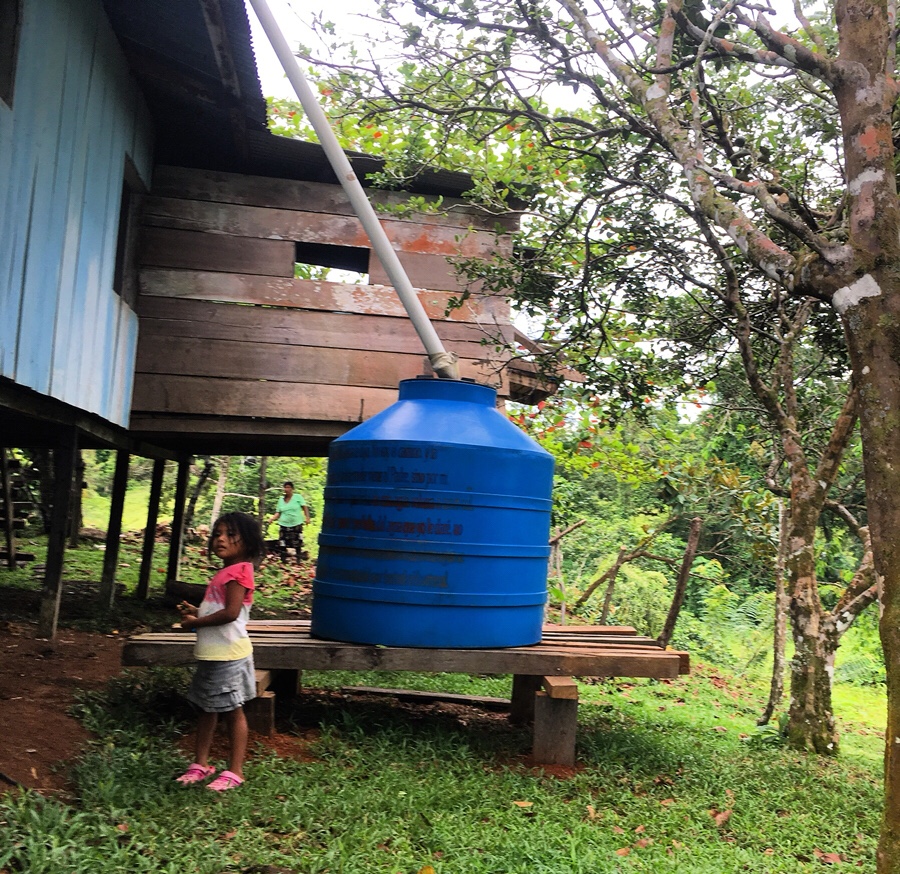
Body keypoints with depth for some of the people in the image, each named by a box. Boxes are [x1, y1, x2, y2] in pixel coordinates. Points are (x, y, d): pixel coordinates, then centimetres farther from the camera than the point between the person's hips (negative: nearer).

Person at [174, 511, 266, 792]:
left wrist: (194, 622, -15)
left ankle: (235, 771, 10)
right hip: (210, 653, 10)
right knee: (206, 708, 17)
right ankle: (201, 764, 30)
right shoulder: (224, 573, 14)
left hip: (228, 654, -10)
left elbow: (230, 612, -24)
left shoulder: (238, 572, -16)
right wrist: (196, 612, 4)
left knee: (232, 711, 1)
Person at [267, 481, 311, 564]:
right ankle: (283, 561, 11)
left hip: (296, 524, -3)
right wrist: (271, 518, -6)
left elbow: (304, 507, 0)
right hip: (284, 525, 3)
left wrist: (307, 517, -12)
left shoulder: (298, 497, 1)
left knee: (297, 544, -2)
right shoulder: (281, 499, 10)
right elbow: (278, 513, 10)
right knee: (282, 545, -1)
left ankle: (299, 560, 13)